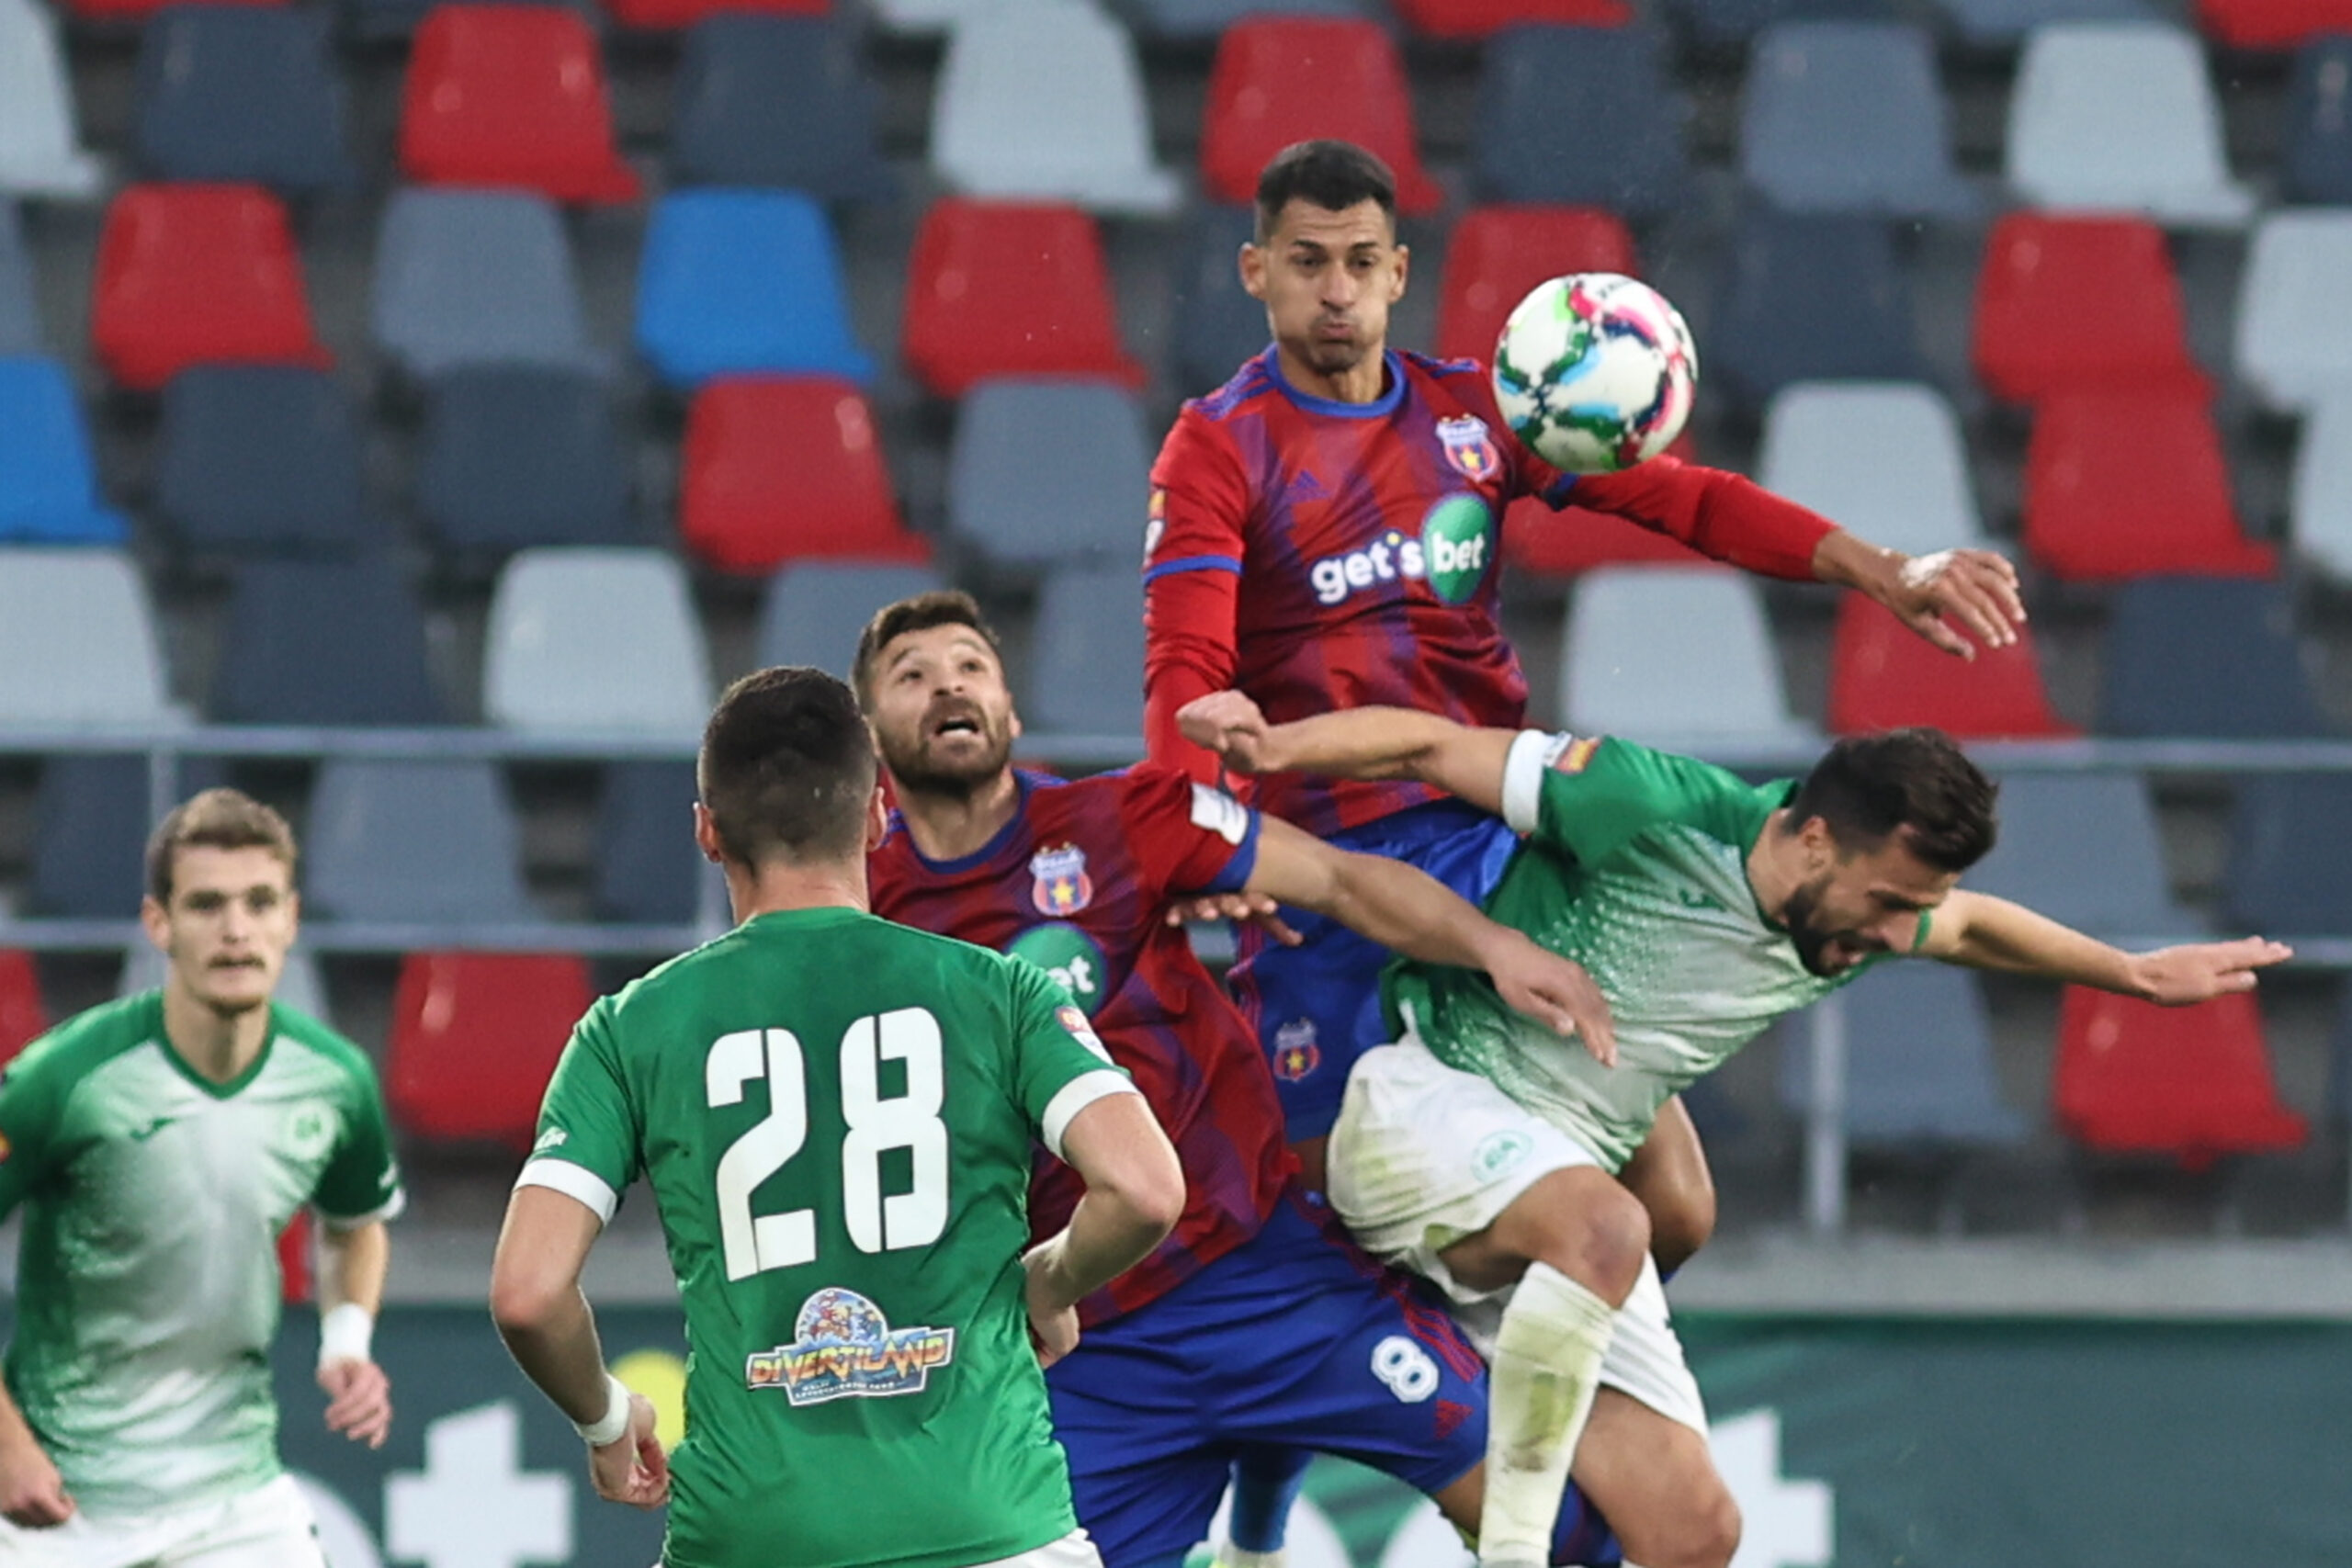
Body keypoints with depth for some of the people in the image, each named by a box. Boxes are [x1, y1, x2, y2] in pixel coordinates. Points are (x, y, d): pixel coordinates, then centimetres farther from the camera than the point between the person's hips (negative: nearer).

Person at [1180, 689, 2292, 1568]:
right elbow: (1429, 747, -14)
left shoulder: (1857, 931, 5)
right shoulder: (1656, 810, -18)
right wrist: (1272, 747, -28)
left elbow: (1972, 927, 29)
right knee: (1603, 1226, -41)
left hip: (1561, 1191, 7)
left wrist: (2134, 974, 39)